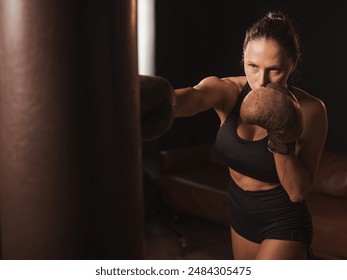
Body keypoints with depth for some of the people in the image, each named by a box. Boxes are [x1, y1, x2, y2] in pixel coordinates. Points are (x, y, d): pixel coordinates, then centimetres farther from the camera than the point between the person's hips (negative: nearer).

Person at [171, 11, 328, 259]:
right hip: (241, 217, 5)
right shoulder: (227, 91, -14)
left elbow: (298, 192, -19)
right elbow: (193, 98, -39)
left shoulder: (310, 110, -20)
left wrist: (282, 142, -35)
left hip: (283, 224, -4)